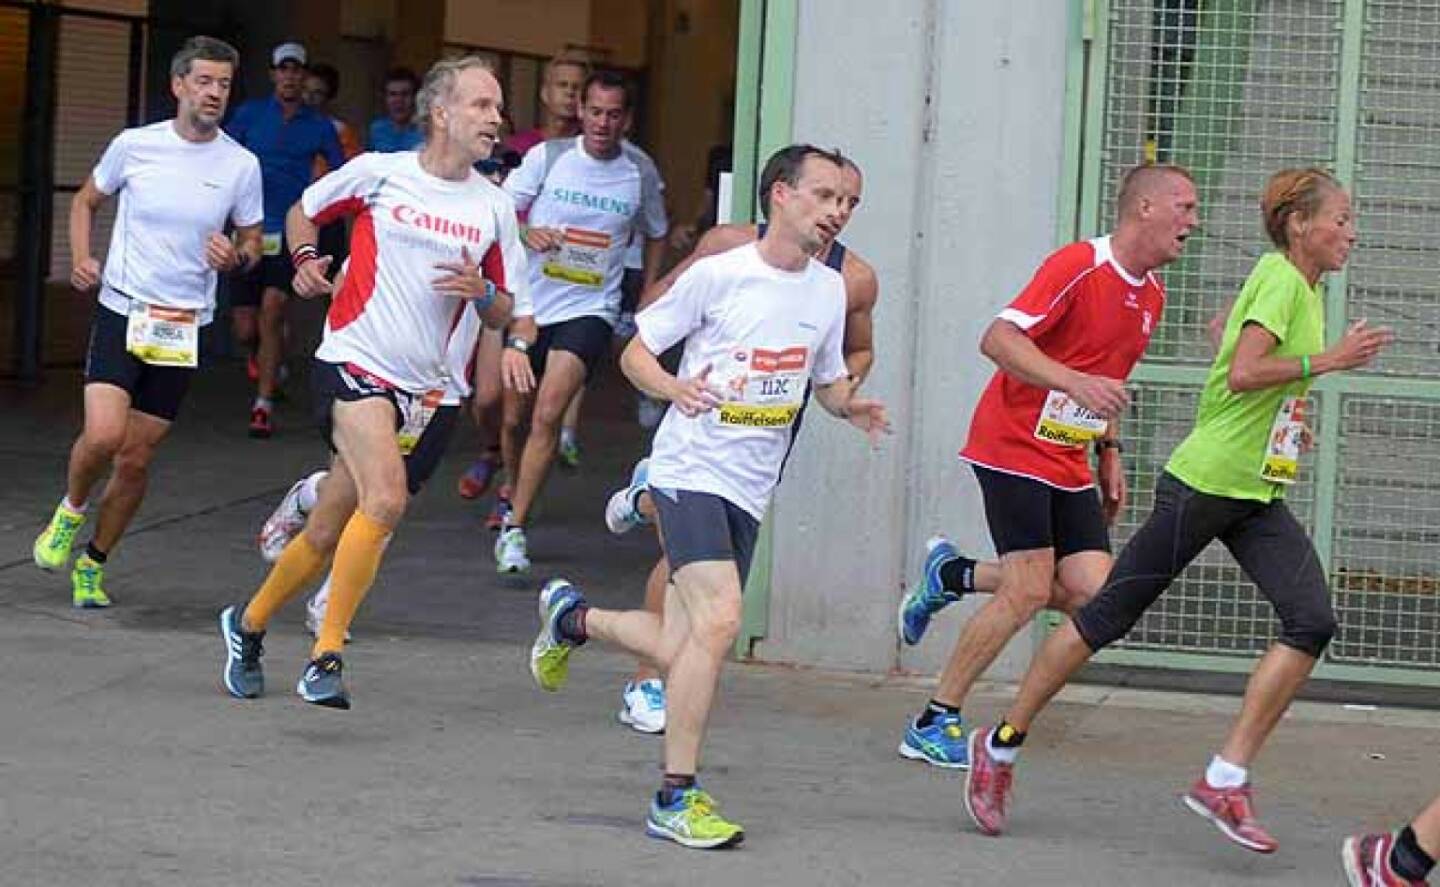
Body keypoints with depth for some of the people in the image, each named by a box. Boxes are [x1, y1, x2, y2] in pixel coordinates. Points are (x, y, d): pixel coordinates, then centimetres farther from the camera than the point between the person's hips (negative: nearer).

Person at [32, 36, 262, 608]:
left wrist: (237, 257, -12)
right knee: (103, 435, -21)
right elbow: (86, 201, 14)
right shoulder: (134, 146, -3)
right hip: (122, 310, -2)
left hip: (185, 327, 2)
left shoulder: (241, 165, -1)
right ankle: (70, 512, 11)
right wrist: (80, 259, -3)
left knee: (136, 460, 4)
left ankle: (92, 564, 24)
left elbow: (253, 243, 11)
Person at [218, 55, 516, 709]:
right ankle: (326, 656, -18)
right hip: (353, 361, -5)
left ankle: (247, 624, 33)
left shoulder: (494, 207, 7)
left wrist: (483, 292, -8)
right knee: (385, 500, -26)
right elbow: (303, 211, 15)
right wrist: (305, 258, -5)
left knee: (327, 534, 10)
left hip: (419, 387, 5)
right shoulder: (379, 172, -2)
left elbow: (500, 316, 14)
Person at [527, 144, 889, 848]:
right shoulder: (719, 274, -9)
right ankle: (677, 797, -14)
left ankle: (572, 617, 38)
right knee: (719, 620, -23)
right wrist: (675, 388, -23)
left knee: (680, 652, 7)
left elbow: (828, 381, 21)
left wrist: (853, 408, -1)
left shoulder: (829, 289, 8)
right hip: (691, 470, -6)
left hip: (750, 492, 6)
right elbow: (636, 352, -3)